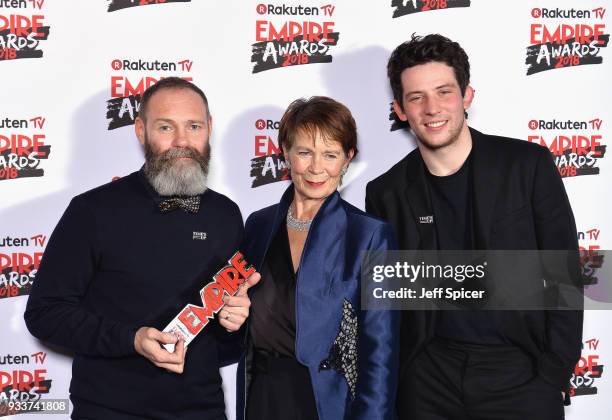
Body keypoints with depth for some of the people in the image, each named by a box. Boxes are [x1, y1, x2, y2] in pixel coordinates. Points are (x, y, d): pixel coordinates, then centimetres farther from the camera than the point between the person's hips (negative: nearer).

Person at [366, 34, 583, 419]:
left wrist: (552, 377, -7)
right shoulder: (387, 193, 0)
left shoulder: (528, 165, -5)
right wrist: (390, 380, 0)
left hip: (519, 374, -1)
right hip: (428, 380, 2)